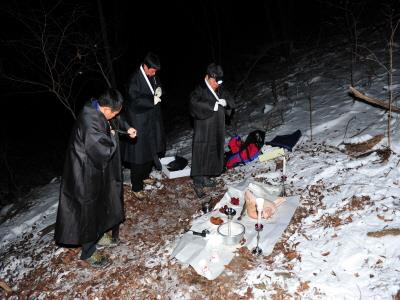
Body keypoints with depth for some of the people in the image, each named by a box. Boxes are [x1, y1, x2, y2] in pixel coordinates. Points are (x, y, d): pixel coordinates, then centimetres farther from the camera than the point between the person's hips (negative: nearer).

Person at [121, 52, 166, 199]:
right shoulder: (135, 79, -20)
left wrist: (159, 90, -3)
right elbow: (135, 100, -26)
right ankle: (136, 187, 14)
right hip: (139, 123, -8)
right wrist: (152, 100, -20)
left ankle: (144, 176, 42)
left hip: (152, 121, 8)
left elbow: (158, 85, 20)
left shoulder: (153, 76, 2)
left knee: (152, 150, 19)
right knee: (139, 155, 0)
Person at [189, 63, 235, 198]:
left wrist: (225, 102, -15)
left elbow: (231, 103, 8)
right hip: (203, 130, -7)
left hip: (217, 130, 7)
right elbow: (194, 103, -30)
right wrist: (212, 105, -30)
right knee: (201, 155, -2)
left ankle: (205, 178, 31)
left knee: (213, 154, 15)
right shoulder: (199, 90, -14)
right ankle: (198, 183, 8)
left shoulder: (220, 90, 7)